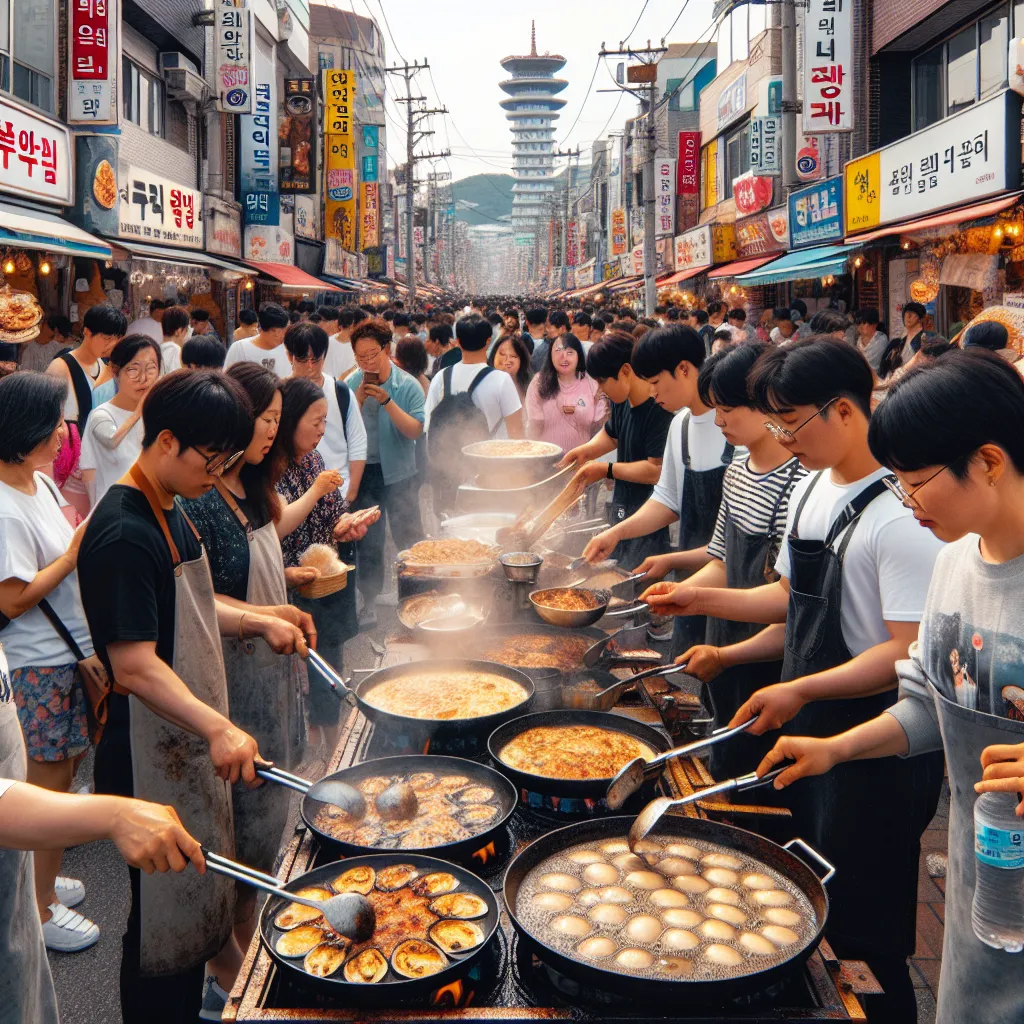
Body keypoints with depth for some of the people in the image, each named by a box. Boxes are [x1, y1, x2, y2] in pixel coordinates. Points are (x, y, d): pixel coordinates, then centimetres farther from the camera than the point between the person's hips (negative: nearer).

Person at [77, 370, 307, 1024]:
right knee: (164, 919, 6)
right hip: (152, 761, -10)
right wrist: (218, 727, -39)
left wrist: (259, 620, 4)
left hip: (194, 744, 10)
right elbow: (135, 665, -28)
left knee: (200, 899, 23)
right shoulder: (123, 534, -24)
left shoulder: (170, 511, 6)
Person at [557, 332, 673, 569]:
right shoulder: (621, 403, 4)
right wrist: (585, 450, 7)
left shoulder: (659, 410, -24)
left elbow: (657, 470, -27)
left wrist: (607, 470, -16)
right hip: (621, 511, 9)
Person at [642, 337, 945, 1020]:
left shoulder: (901, 513, -21)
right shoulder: (810, 490, 8)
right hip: (805, 726, 9)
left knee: (861, 932, 4)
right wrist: (700, 599, 8)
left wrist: (801, 690, -28)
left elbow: (911, 651, -24)